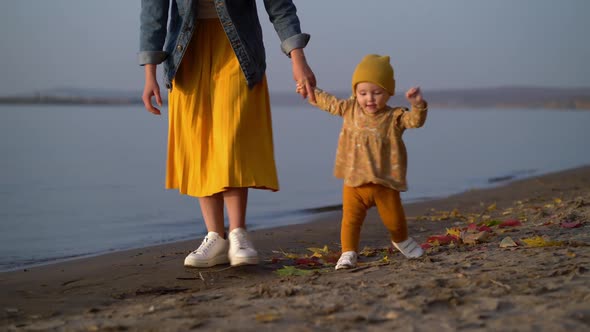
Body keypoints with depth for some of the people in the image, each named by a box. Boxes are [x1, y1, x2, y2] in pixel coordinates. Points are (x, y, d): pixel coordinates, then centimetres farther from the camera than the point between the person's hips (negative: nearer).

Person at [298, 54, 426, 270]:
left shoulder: (394, 117, -7)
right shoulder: (350, 109, 4)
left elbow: (415, 121, -22)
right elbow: (330, 103, 20)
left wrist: (418, 105, -41)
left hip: (385, 183, -2)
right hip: (354, 182, 2)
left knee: (394, 219, 9)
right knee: (350, 219, -8)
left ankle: (401, 241, 38)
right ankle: (348, 253, 1)